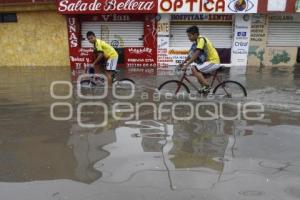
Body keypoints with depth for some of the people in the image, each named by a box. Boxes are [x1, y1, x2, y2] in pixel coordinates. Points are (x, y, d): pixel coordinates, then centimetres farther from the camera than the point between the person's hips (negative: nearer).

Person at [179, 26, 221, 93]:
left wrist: (186, 65, -28)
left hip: (213, 62, -10)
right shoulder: (197, 41, 10)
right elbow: (191, 54, 15)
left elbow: (195, 55, -26)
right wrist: (183, 63, 9)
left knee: (194, 69, -18)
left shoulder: (201, 39, -17)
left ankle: (207, 86, -16)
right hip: (209, 61, 10)